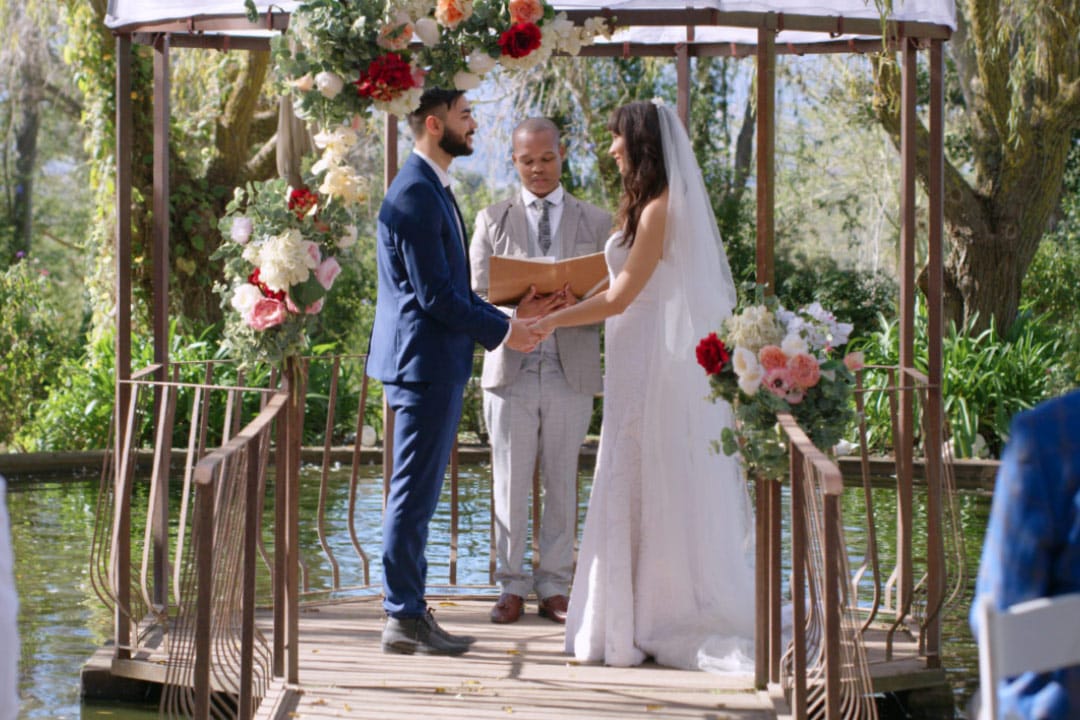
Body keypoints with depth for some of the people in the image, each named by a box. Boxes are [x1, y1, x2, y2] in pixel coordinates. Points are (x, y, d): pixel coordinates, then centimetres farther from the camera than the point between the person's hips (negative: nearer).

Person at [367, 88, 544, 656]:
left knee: (416, 495, 13)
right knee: (414, 494, -5)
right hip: (425, 363, -10)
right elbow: (435, 295, -20)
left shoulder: (432, 189, 16)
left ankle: (409, 610, 19)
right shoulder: (415, 195, -17)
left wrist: (501, 321, 12)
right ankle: (404, 619, 0)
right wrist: (501, 330, -11)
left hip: (436, 364, 10)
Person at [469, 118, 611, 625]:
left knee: (562, 484, 5)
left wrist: (574, 304, -19)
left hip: (572, 372, 1)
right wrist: (518, 314, -21)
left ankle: (553, 587, 13)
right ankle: (511, 587, 11)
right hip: (511, 370, 0)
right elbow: (477, 298, 0)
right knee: (510, 484, 2)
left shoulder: (596, 222, 9)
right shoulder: (492, 221, 8)